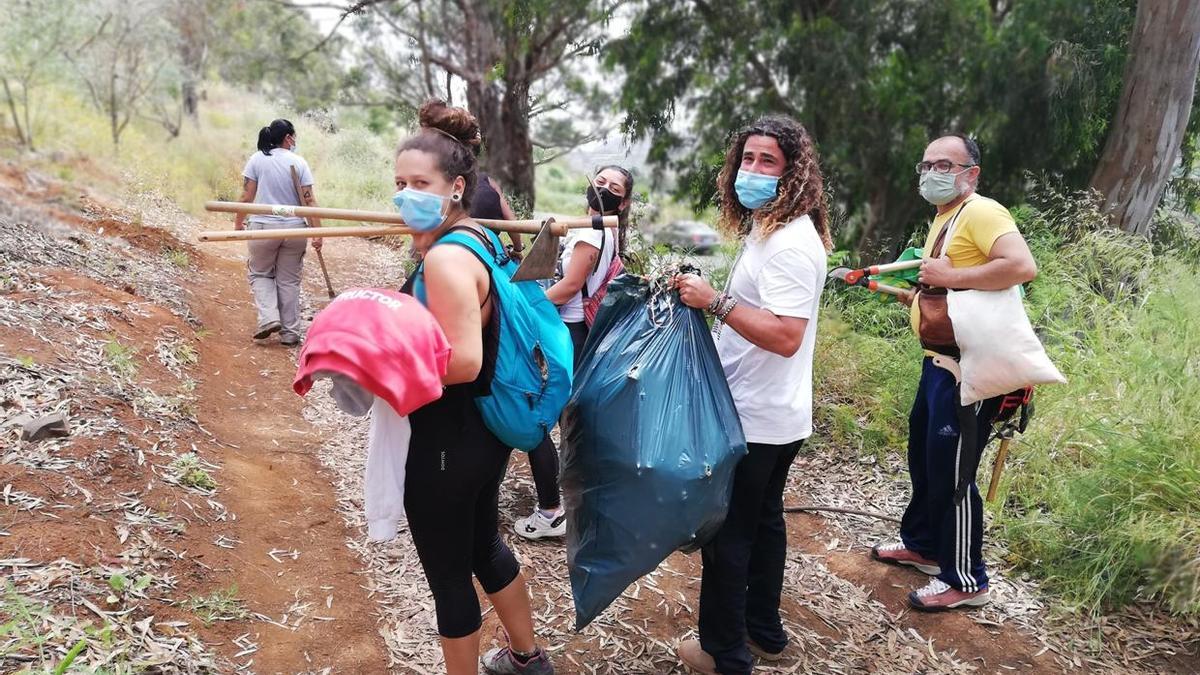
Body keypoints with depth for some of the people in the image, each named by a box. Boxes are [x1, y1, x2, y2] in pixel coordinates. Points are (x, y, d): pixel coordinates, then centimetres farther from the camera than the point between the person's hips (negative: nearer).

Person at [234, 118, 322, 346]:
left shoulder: (257, 159, -1)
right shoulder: (299, 162, -2)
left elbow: (247, 196, -2)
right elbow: (309, 200, -6)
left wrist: (238, 222, 10)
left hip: (263, 227, 0)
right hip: (294, 229, 0)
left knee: (260, 273, 19)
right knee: (289, 280, 10)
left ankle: (268, 317, -1)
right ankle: (290, 332, 13)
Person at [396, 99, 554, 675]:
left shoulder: (446, 259, -25)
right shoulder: (480, 239, 4)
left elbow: (462, 361, -31)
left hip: (445, 444, -10)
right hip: (483, 431, 10)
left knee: (448, 573, 10)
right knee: (484, 545, 28)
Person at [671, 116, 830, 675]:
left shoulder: (790, 242, -22)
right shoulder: (768, 229, 11)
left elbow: (786, 336, -30)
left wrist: (715, 301, -29)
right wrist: (712, 297, 10)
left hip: (753, 419, -10)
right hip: (772, 416, 10)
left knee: (725, 533, 3)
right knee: (763, 521, 20)